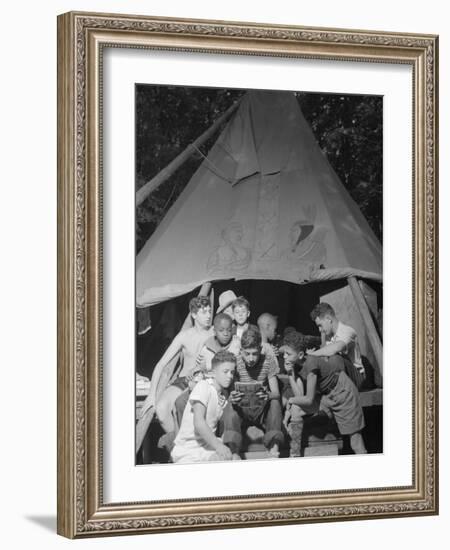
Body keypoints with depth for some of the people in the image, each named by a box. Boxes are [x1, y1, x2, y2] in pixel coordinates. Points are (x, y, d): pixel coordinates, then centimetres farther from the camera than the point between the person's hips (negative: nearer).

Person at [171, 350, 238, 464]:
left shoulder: (223, 394, 14)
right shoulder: (203, 386, -11)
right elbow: (198, 423, -26)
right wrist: (218, 445, -37)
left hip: (208, 446, 7)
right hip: (187, 452, -7)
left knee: (235, 459, -22)